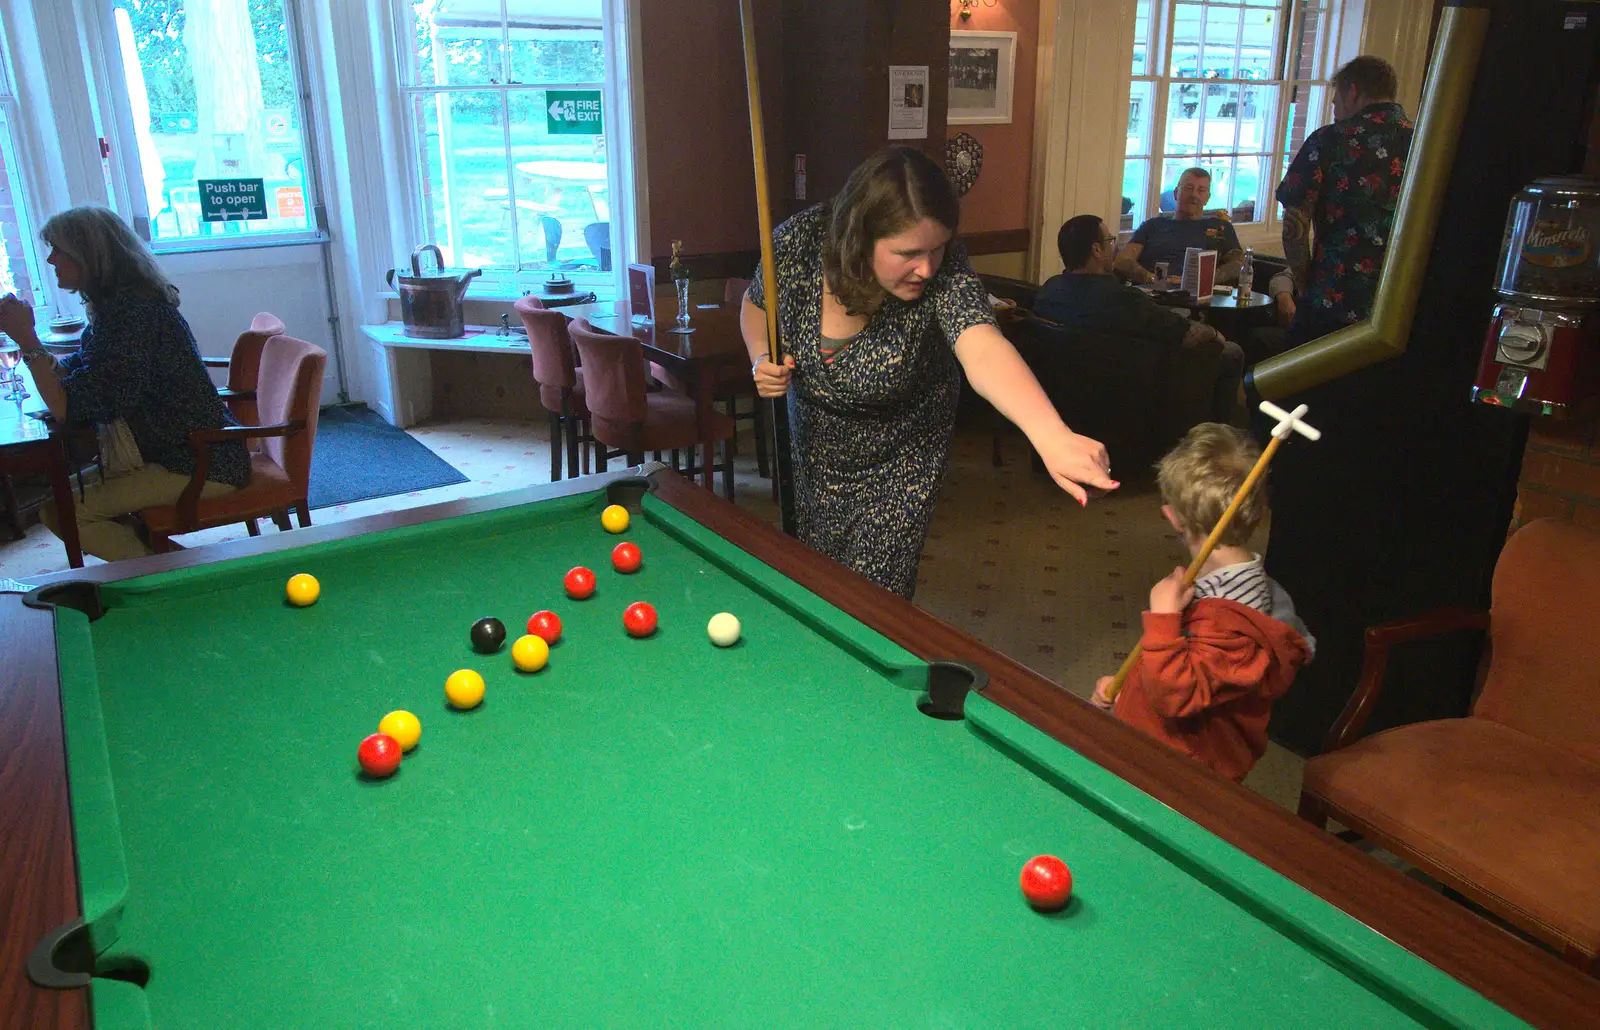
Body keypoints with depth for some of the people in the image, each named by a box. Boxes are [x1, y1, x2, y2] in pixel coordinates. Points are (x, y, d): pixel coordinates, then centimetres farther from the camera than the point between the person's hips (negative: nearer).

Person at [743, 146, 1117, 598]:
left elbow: (982, 348, -54)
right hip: (813, 442, 3)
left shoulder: (944, 275, -34)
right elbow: (757, 304, -2)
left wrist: (1052, 437, -72)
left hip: (902, 462, -3)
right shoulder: (797, 241, -24)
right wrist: (761, 359, -22)